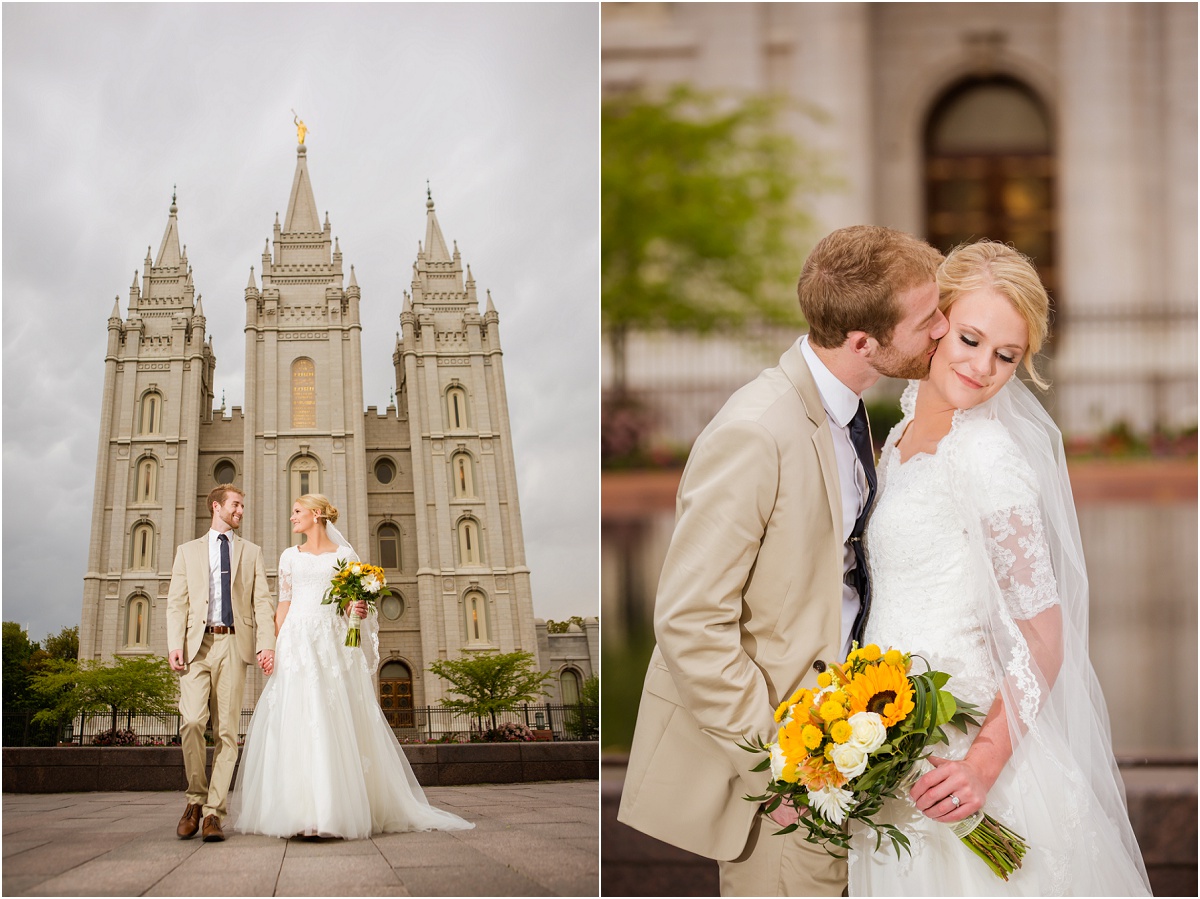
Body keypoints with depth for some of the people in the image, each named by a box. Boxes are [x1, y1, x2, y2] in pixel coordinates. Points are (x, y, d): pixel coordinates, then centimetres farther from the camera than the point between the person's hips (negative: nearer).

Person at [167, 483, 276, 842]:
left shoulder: (251, 553, 18)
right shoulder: (188, 552, 17)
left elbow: (263, 602, 8)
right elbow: (177, 602, 8)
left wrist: (267, 644, -7)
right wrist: (174, 645, -7)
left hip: (234, 645, 1)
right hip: (197, 644, -1)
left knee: (226, 730, -4)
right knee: (192, 721, -17)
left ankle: (213, 812, -3)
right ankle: (196, 798, 0)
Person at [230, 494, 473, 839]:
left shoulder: (344, 555, 9)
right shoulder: (290, 557, 15)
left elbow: (356, 602, 10)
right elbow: (284, 604, 13)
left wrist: (359, 610, -13)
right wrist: (273, 646, 3)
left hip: (333, 643, -1)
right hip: (296, 640, 2)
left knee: (335, 725, -8)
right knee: (295, 725, -9)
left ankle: (337, 808, -7)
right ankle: (300, 809, -10)